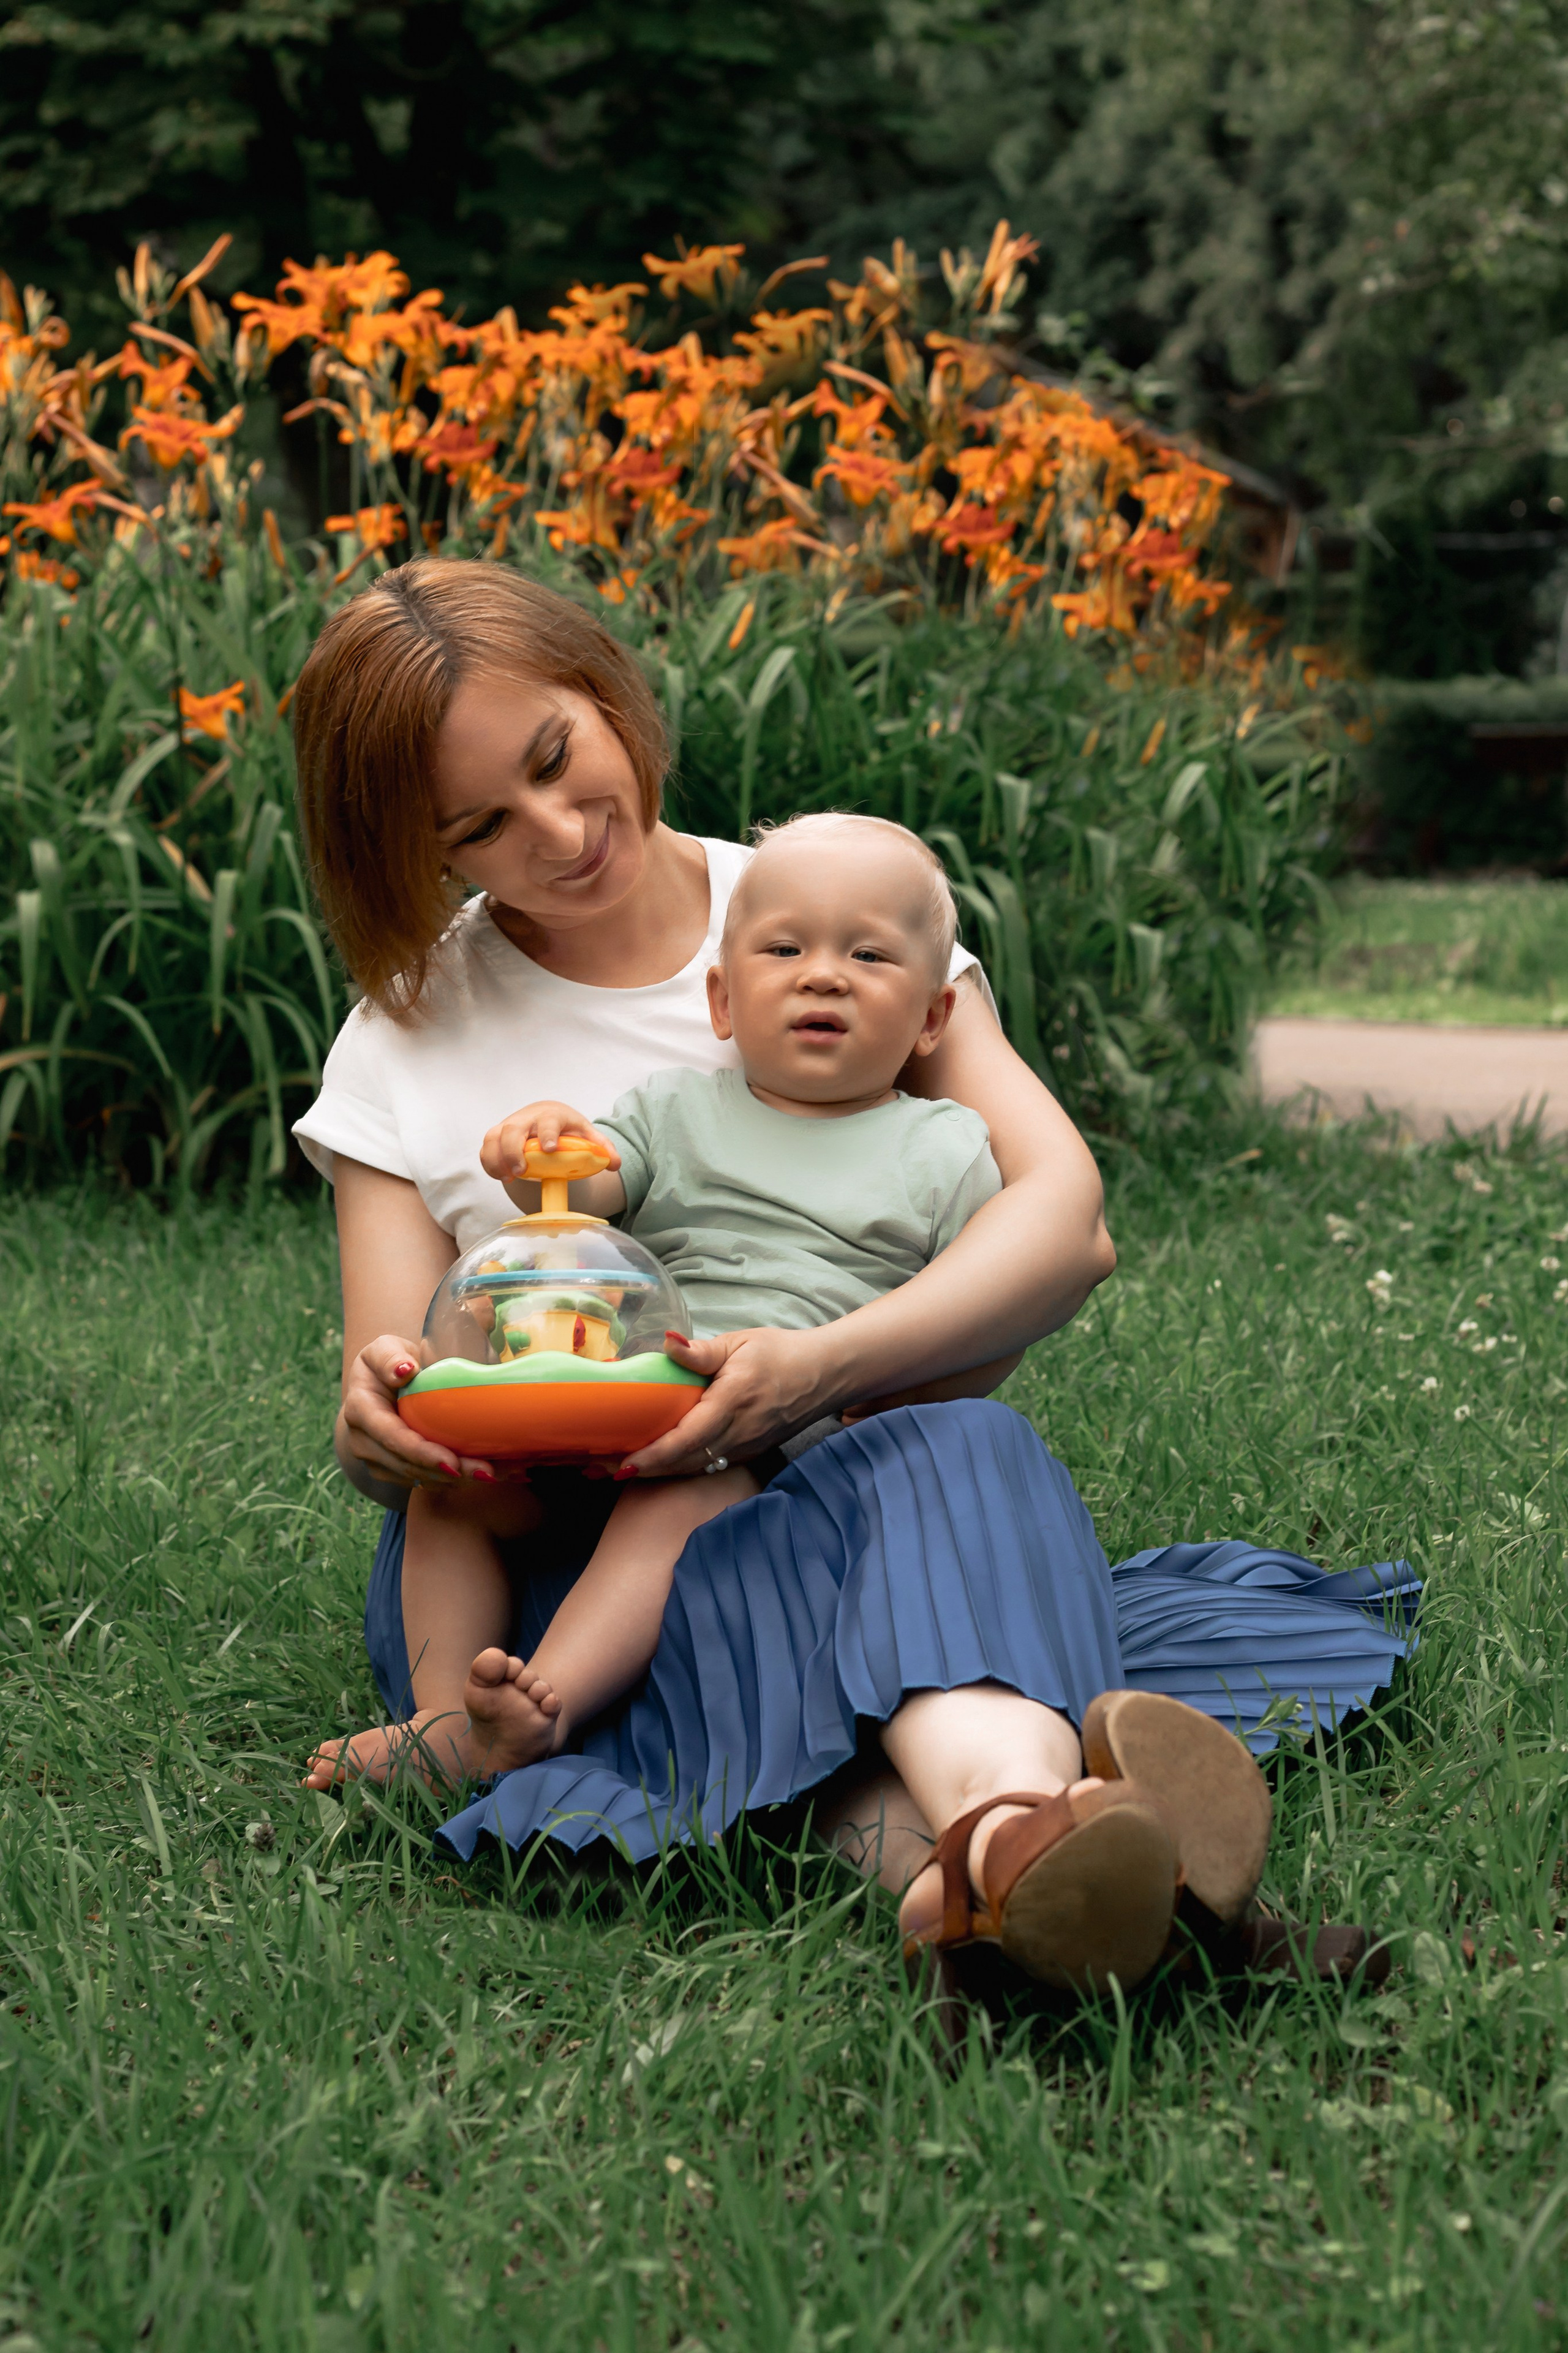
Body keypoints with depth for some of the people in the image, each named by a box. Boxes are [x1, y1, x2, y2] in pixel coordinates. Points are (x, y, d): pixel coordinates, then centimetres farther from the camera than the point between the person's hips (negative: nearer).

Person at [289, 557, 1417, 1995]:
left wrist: (824, 1367, -26)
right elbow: (391, 1406, 5)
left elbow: (1065, 1213, -7)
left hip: (837, 1479, 0)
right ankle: (939, 1838, -61)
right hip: (562, 1544, 0)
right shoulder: (410, 1040, 12)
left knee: (962, 1451, -35)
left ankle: (1002, 1839, -64)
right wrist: (378, 1430, -22)